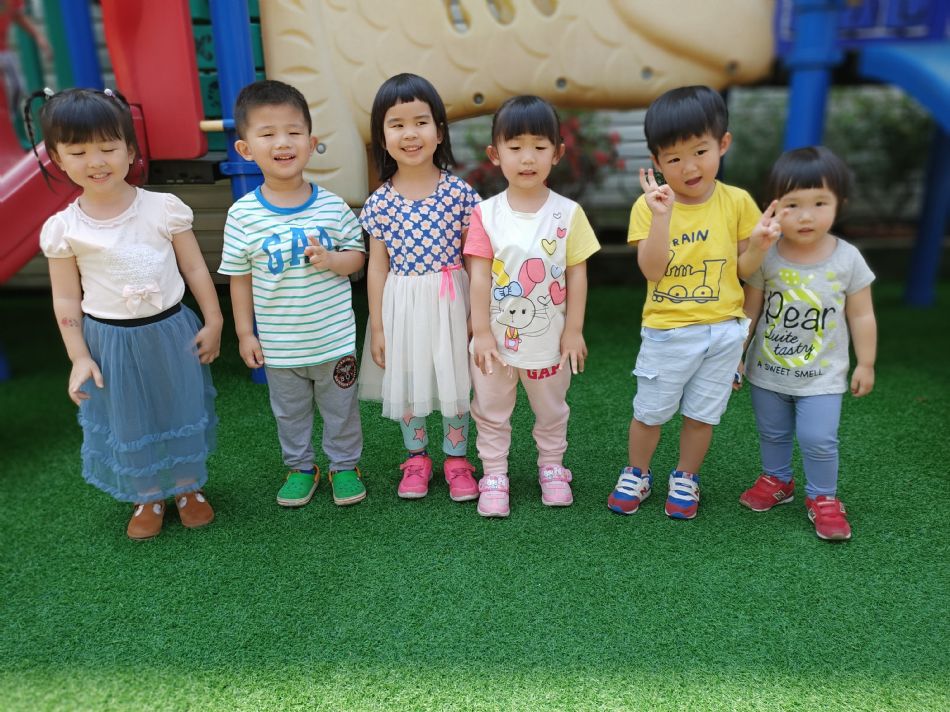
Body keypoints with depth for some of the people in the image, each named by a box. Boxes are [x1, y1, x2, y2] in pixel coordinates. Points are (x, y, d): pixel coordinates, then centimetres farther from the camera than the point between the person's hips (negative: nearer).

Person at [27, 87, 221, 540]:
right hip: (110, 341, 0)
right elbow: (66, 299, -2)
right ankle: (148, 497, 37)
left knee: (183, 411, 14)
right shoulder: (62, 229, -9)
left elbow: (195, 269, -2)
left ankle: (189, 487, 38)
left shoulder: (164, 208, -11)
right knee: (128, 422, 14)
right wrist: (79, 357, -4)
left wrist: (213, 321, -2)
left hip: (171, 331, 0)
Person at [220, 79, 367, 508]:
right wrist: (245, 333, -1)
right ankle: (300, 467, 41)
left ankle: (344, 465, 38)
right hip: (279, 345, 1)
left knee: (340, 409, 17)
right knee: (290, 413, 20)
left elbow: (357, 255, 0)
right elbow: (239, 277, -2)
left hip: (334, 339, 0)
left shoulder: (332, 206, -9)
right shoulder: (243, 215, -10)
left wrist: (330, 259, -22)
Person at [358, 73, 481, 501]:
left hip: (450, 302, -1)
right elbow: (377, 266, 0)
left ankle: (456, 458, 31)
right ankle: (416, 458, 34)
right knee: (406, 383, 13)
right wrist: (377, 326, 0)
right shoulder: (380, 201, -4)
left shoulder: (459, 191, -6)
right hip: (402, 305, 1)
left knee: (455, 381, 10)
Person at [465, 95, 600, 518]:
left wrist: (574, 331, -5)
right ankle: (494, 475, 31)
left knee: (551, 411, 19)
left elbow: (577, 275, -5)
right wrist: (482, 332, -10)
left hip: (548, 338, 0)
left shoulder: (568, 213, -8)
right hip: (497, 337, 0)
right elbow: (480, 277, -9)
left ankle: (551, 468, 41)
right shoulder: (486, 213, -9)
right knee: (491, 413, 14)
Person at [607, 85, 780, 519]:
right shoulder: (649, 206, -8)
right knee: (649, 412, 11)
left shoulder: (737, 202, -2)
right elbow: (651, 270, -18)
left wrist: (759, 245, -17)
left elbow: (743, 269, 4)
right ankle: (636, 475, 34)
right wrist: (662, 216, -27)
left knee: (702, 413, 14)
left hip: (724, 331, 2)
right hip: (667, 332, -2)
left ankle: (685, 478, 35)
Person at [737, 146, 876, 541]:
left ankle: (823, 497, 24)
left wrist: (866, 364, 1)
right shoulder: (766, 256, -13)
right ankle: (777, 480, 43)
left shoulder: (848, 259, -13)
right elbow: (750, 309, -3)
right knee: (772, 434, 19)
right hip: (768, 371, 2)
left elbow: (861, 316, -2)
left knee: (819, 440, 0)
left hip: (822, 375, -1)